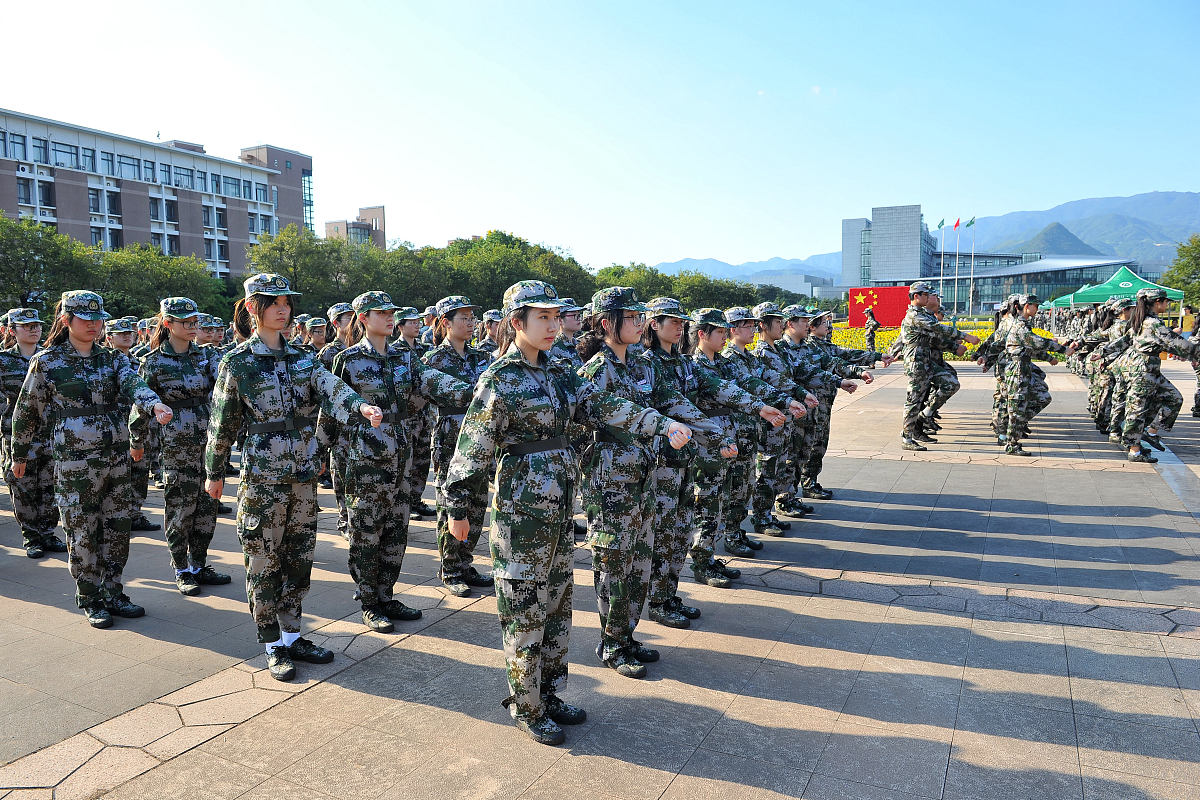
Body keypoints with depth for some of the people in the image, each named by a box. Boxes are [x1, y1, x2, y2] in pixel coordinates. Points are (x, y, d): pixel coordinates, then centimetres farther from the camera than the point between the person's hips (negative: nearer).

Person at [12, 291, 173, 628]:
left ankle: (112, 593, 24)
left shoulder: (113, 358, 7)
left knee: (118, 527, 9)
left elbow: (133, 384, -14)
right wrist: (19, 455, 11)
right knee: (82, 533, 3)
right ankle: (90, 600, 18)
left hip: (117, 457, 4)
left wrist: (155, 404, -35)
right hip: (74, 460, -3)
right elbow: (26, 412, 6)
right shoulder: (46, 362, -2)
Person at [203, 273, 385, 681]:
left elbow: (332, 388, -13)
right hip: (263, 478, -4)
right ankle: (273, 647, 20)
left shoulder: (302, 357, 5)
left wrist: (362, 405, -34)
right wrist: (214, 472, 6)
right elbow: (222, 423, 0)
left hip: (304, 476, 4)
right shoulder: (237, 363, -6)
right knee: (265, 565, 5)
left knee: (299, 560, 12)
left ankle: (292, 636, 27)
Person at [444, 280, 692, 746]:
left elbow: (604, 406, 2)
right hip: (521, 508, -7)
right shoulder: (500, 379, -12)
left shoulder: (557, 373, 9)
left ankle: (549, 694, 32)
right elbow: (473, 448, -11)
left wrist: (664, 425, -9)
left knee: (557, 605, 16)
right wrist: (457, 510, -8)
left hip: (560, 506, 7)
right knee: (525, 611, 5)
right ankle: (526, 708, 21)